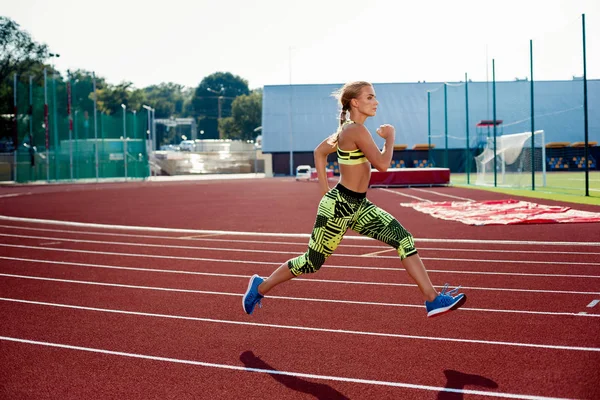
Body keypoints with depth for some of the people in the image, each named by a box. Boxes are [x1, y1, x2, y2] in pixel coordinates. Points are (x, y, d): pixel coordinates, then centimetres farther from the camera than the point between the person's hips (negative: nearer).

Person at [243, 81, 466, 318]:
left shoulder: (349, 129, 10)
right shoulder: (356, 130, -19)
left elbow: (319, 152, 19)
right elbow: (382, 164, -25)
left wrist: (325, 190, 18)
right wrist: (390, 137, -8)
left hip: (358, 207, 9)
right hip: (338, 207, -9)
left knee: (404, 239, -3)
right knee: (312, 262, 6)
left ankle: (433, 299, -3)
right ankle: (261, 287, 26)